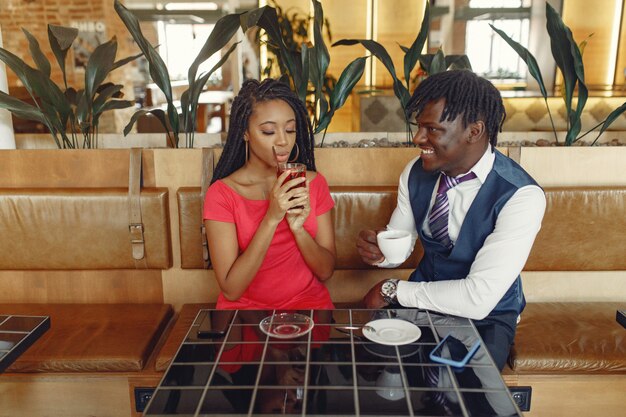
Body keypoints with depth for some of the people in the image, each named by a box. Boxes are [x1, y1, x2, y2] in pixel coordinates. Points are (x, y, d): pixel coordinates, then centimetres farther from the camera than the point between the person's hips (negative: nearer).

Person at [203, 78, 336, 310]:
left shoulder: (313, 182, 1)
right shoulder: (221, 193, -8)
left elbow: (326, 271, -1)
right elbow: (231, 290, -13)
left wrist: (297, 228, -19)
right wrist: (271, 219, -22)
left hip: (308, 303, 2)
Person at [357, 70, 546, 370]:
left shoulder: (521, 196, -24)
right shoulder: (416, 172, -6)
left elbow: (479, 299, -28)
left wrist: (392, 290, -20)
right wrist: (377, 250, -19)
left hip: (484, 318, -4)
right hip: (422, 299, 5)